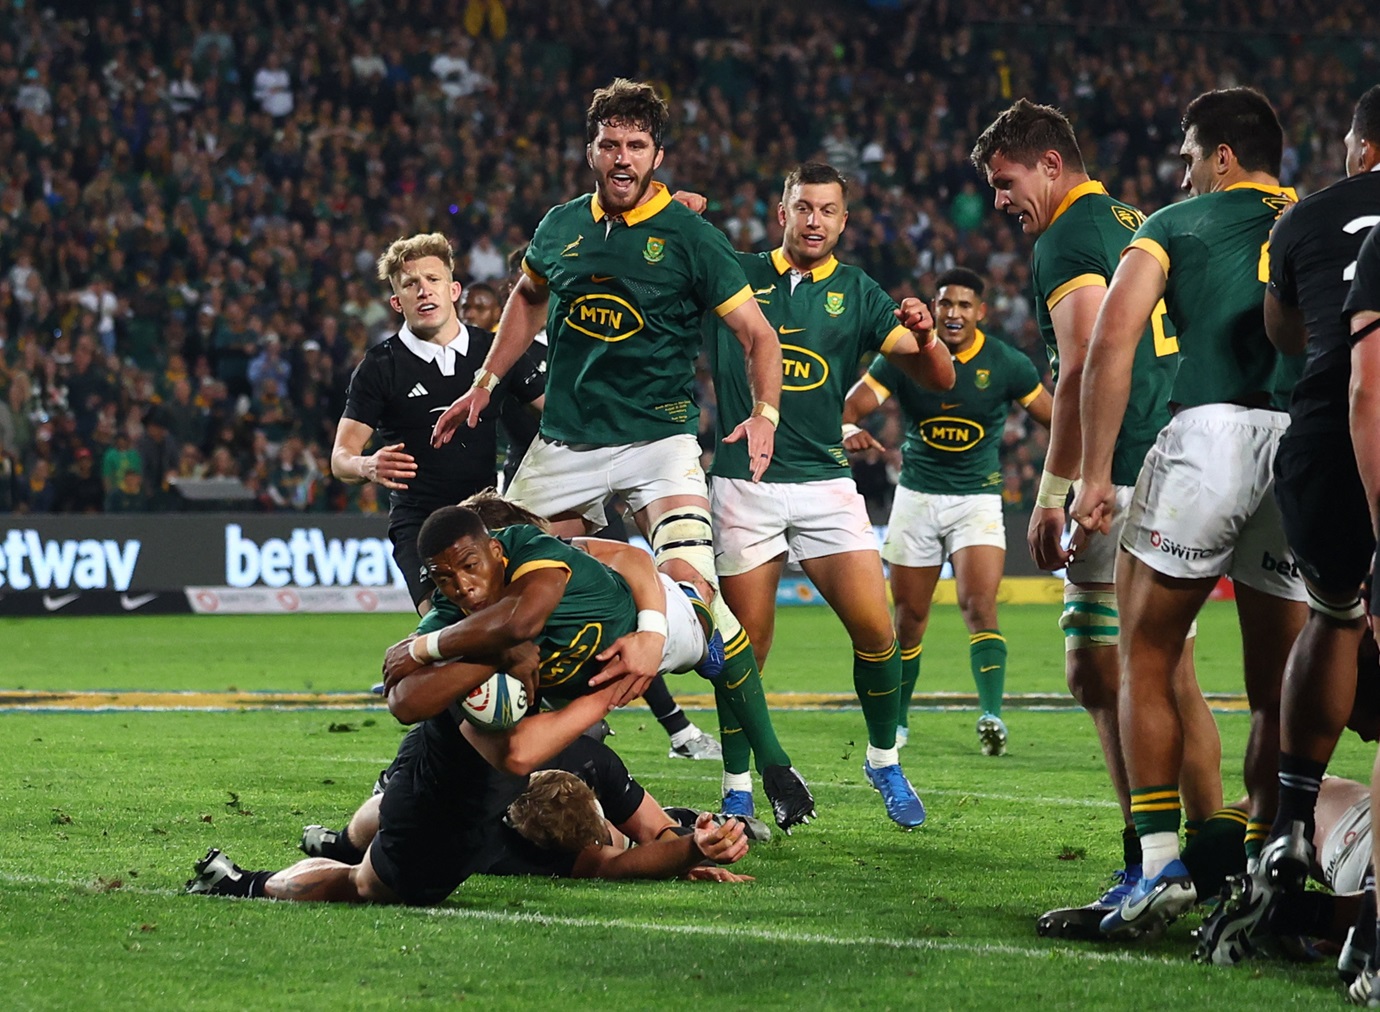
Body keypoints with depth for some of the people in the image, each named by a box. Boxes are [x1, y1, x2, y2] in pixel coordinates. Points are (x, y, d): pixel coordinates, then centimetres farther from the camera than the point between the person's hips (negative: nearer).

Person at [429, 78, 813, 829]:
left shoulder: (689, 236, -6)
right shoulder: (560, 228, 6)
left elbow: (757, 335, -2)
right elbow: (528, 297, 27)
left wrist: (765, 412, -17)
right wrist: (485, 386, 24)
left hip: (658, 438, -4)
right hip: (566, 442, 4)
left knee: (692, 589, -21)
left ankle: (772, 766, -12)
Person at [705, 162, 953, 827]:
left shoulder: (857, 294, 7)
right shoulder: (734, 276, 5)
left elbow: (940, 380, 4)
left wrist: (923, 335, -19)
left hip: (825, 482, 1)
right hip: (743, 484, -1)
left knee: (875, 629, -10)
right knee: (746, 645, -2)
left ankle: (884, 760, 11)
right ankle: (737, 789, 12)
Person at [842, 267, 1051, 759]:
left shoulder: (1006, 364, -8)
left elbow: (1056, 420, 3)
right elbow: (853, 404, -12)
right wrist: (847, 430, -35)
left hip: (977, 497, -1)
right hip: (916, 495, 2)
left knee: (979, 606, -19)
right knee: (909, 616, 7)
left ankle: (991, 716, -26)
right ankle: (896, 719, 25)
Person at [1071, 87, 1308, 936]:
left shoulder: (1177, 226, 12)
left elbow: (1112, 343, -1)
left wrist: (1094, 474, -2)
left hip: (1212, 429, -3)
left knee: (1147, 660, 7)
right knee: (1278, 686, 10)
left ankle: (1161, 860, -5)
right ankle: (1259, 873, 8)